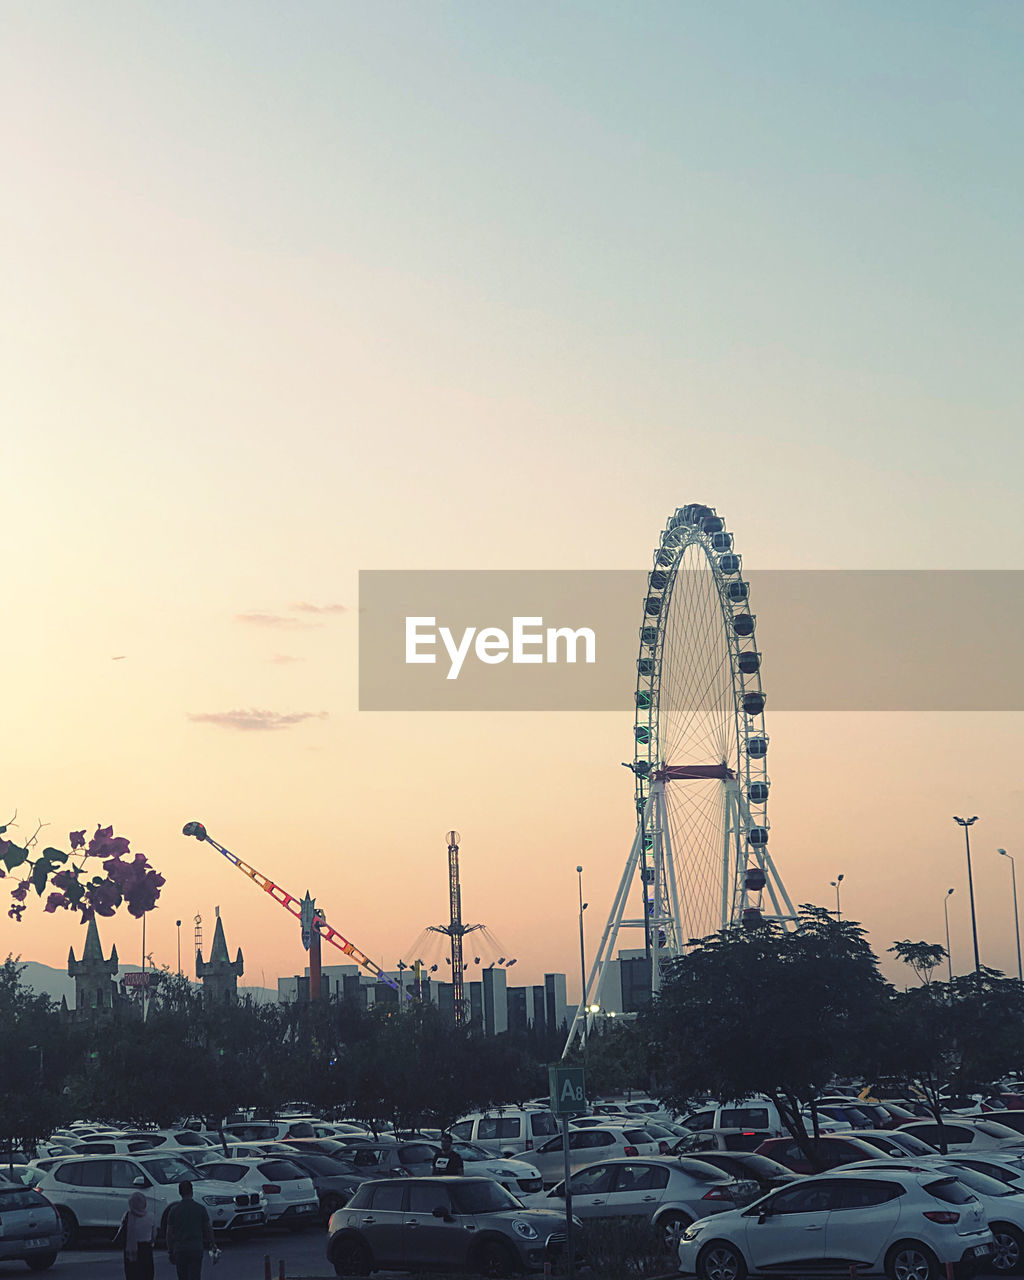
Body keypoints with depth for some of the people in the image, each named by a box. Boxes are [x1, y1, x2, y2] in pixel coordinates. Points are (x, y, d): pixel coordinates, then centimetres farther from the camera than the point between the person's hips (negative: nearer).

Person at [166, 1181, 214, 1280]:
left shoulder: (174, 1210, -2)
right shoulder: (200, 1209, -3)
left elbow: (170, 1233, 2)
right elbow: (208, 1229, 3)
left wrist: (170, 1252, 9)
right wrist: (211, 1243, 17)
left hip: (179, 1249, 1)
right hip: (196, 1249, -1)